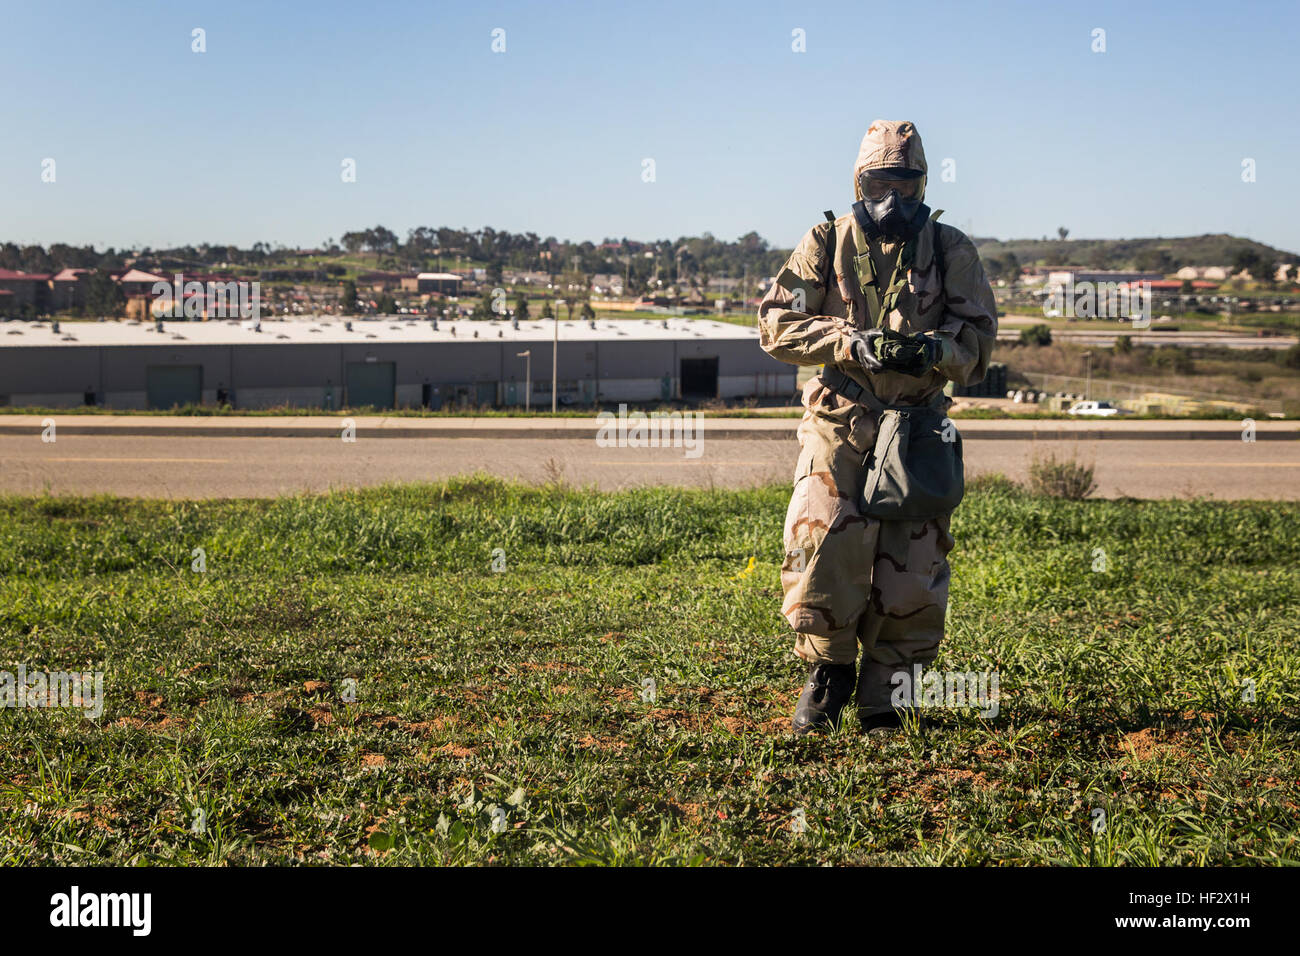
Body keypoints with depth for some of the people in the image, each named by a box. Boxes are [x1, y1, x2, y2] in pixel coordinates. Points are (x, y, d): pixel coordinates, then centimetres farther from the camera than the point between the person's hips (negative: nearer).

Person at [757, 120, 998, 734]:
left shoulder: (951, 251, 7)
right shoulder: (826, 243, 4)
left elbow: (978, 336, 5)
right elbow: (777, 323, -2)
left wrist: (935, 349, -17)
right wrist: (852, 343, -16)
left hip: (918, 424, 1)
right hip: (838, 422, -1)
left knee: (911, 567, 1)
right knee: (820, 547, -11)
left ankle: (886, 694, 17)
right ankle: (828, 672, 11)